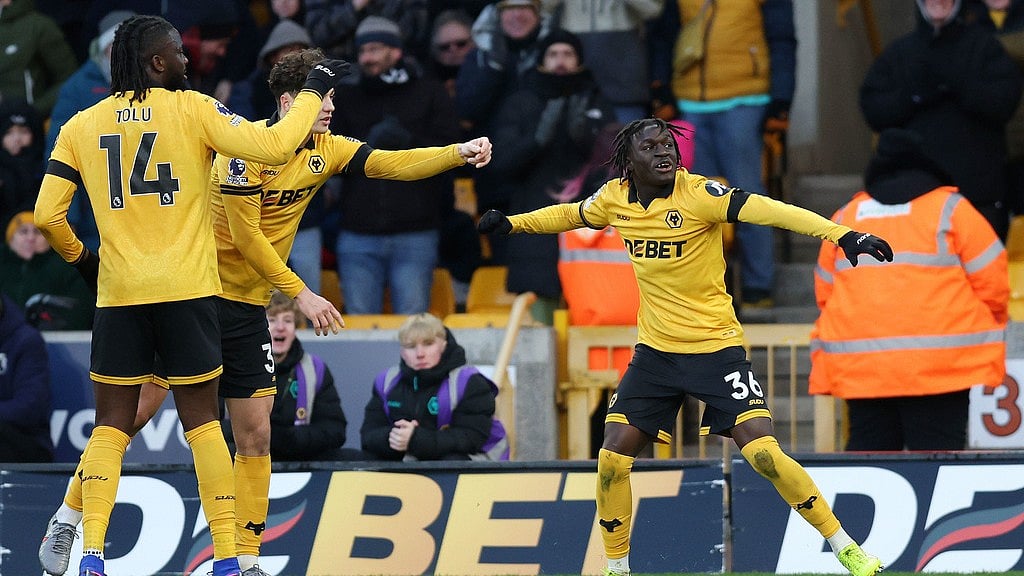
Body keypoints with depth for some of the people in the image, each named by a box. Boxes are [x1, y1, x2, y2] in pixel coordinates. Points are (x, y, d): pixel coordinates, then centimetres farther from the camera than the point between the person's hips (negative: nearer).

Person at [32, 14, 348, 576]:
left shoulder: (81, 127, 6)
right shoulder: (191, 109, -3)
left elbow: (46, 215, 2)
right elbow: (273, 146, -12)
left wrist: (79, 257, 20)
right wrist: (314, 90, 2)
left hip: (117, 295, 2)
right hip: (186, 294, -2)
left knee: (111, 425, 7)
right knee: (202, 422, 7)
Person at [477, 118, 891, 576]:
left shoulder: (699, 194, -17)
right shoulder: (614, 198, -1)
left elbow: (769, 210, -29)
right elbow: (570, 215, 23)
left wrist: (843, 235, -39)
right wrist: (510, 224, 23)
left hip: (716, 349, -5)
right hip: (654, 351, 5)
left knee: (763, 453, -16)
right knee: (613, 457, -3)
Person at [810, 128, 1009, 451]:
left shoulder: (845, 218, 15)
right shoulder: (950, 210, 3)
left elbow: (824, 291, 19)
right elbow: (992, 283, 2)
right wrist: (989, 323, 22)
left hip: (857, 364, 4)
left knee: (868, 449, 7)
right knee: (935, 449, -5)